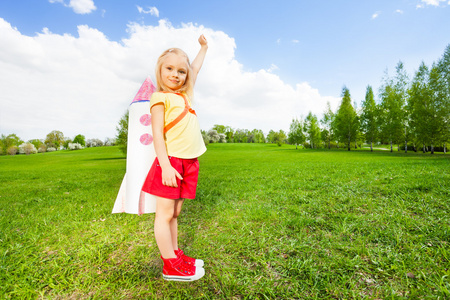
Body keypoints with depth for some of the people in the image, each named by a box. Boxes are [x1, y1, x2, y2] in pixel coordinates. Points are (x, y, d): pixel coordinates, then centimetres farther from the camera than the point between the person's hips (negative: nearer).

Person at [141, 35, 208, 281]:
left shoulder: (185, 95, 17)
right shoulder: (160, 98, -3)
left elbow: (195, 70, 32)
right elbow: (157, 134, -10)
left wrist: (203, 47, 45)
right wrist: (165, 166, -19)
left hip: (188, 163, 7)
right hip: (170, 162, -7)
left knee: (174, 213, 16)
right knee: (164, 214, 3)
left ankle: (175, 254, 30)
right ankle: (170, 266, 16)